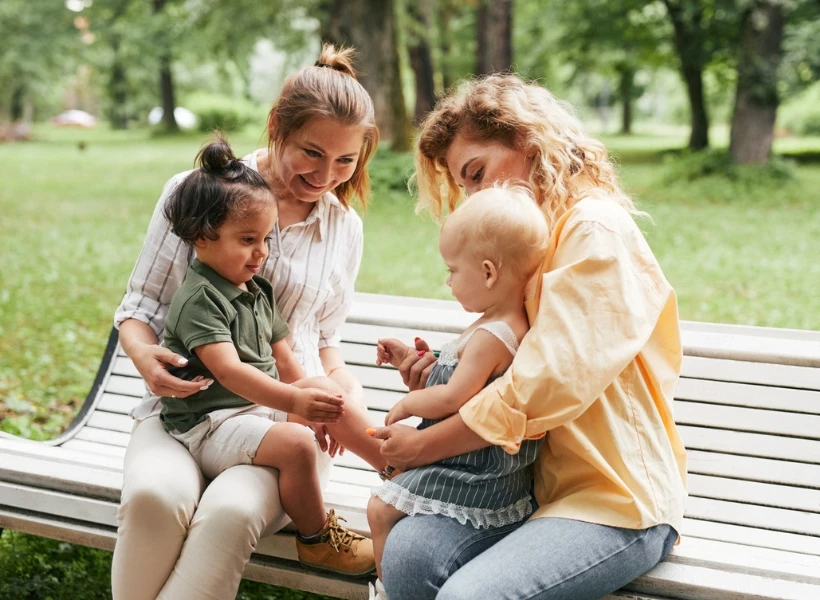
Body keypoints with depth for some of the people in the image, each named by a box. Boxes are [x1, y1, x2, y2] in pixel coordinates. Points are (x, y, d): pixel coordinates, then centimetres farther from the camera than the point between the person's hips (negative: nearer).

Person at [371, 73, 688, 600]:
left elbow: (545, 387, -21)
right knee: (407, 552, -19)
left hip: (620, 500, -7)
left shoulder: (596, 230, -12)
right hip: (546, 482, 7)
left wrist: (424, 446, -11)